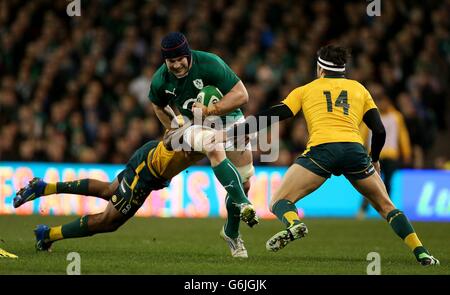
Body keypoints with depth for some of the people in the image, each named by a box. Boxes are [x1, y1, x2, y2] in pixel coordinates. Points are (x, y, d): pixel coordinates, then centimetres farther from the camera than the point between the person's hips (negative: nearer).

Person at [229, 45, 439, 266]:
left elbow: (271, 116, 13)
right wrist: (374, 160, 36)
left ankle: (294, 224, -32)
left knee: (279, 203, 3)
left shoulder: (305, 90, 22)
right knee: (385, 206, 20)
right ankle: (421, 254, 7)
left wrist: (233, 132, 17)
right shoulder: (359, 89, 26)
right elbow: (379, 130, 19)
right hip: (354, 149, 2)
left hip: (321, 148, -2)